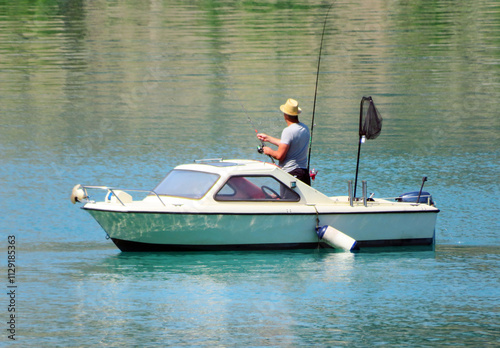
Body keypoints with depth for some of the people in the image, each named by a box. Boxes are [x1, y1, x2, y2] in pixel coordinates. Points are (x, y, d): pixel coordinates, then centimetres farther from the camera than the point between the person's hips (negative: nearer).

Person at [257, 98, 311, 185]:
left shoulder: (288, 131, -15)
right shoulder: (305, 128, 11)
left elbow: (280, 156, -17)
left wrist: (269, 151, 5)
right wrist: (268, 138, 31)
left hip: (291, 173, -8)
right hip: (304, 172, 8)